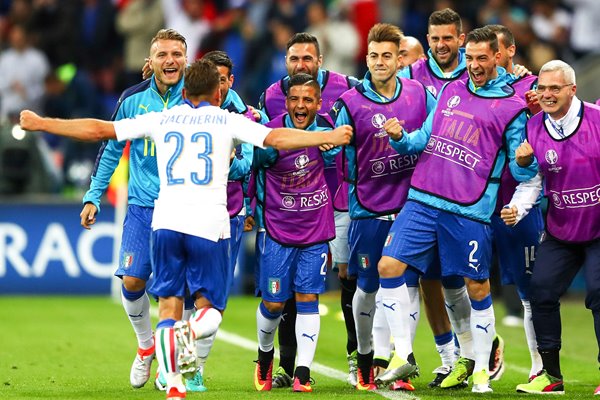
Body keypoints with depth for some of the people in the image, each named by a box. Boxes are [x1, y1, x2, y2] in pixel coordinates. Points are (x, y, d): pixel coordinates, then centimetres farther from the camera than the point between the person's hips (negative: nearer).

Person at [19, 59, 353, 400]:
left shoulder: (162, 120, 15)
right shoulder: (228, 121, 8)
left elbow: (98, 129, 16)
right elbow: (277, 138, -2)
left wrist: (39, 124, 24)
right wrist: (330, 138, 3)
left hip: (165, 220, 2)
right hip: (209, 224, -2)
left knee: (169, 305, 7)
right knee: (210, 308, 8)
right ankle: (190, 332, -28)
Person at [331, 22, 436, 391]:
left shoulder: (420, 95, 2)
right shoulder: (350, 103, -4)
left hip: (412, 206, 1)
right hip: (369, 209, -1)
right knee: (368, 288, 8)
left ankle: (403, 356, -4)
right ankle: (364, 357, 24)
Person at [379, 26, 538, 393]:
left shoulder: (511, 107, 2)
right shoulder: (450, 91, 15)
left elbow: (521, 171, 2)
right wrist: (400, 138, -2)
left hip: (469, 211, -4)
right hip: (423, 200, 4)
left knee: (477, 288, 3)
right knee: (389, 267, -7)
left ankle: (480, 367, 20)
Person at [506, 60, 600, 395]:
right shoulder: (534, 128, -2)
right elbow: (533, 180, 1)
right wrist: (519, 209, -15)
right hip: (561, 231, 5)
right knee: (542, 292, -1)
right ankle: (551, 376, 11)